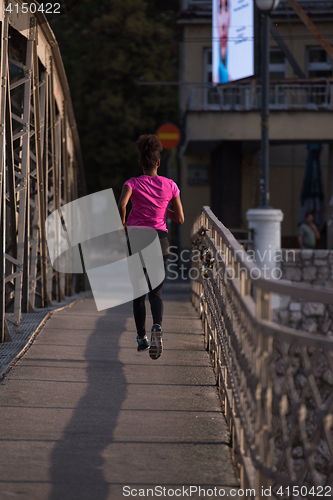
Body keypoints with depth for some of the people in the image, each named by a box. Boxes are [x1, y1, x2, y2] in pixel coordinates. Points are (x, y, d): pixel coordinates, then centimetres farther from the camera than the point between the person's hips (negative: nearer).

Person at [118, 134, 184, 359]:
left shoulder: (133, 183, -3)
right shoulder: (170, 185, 2)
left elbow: (121, 205, -23)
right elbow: (180, 219, 3)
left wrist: (123, 225, -5)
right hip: (160, 239, 1)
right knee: (156, 293, 5)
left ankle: (142, 338, 22)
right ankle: (158, 327, -25)